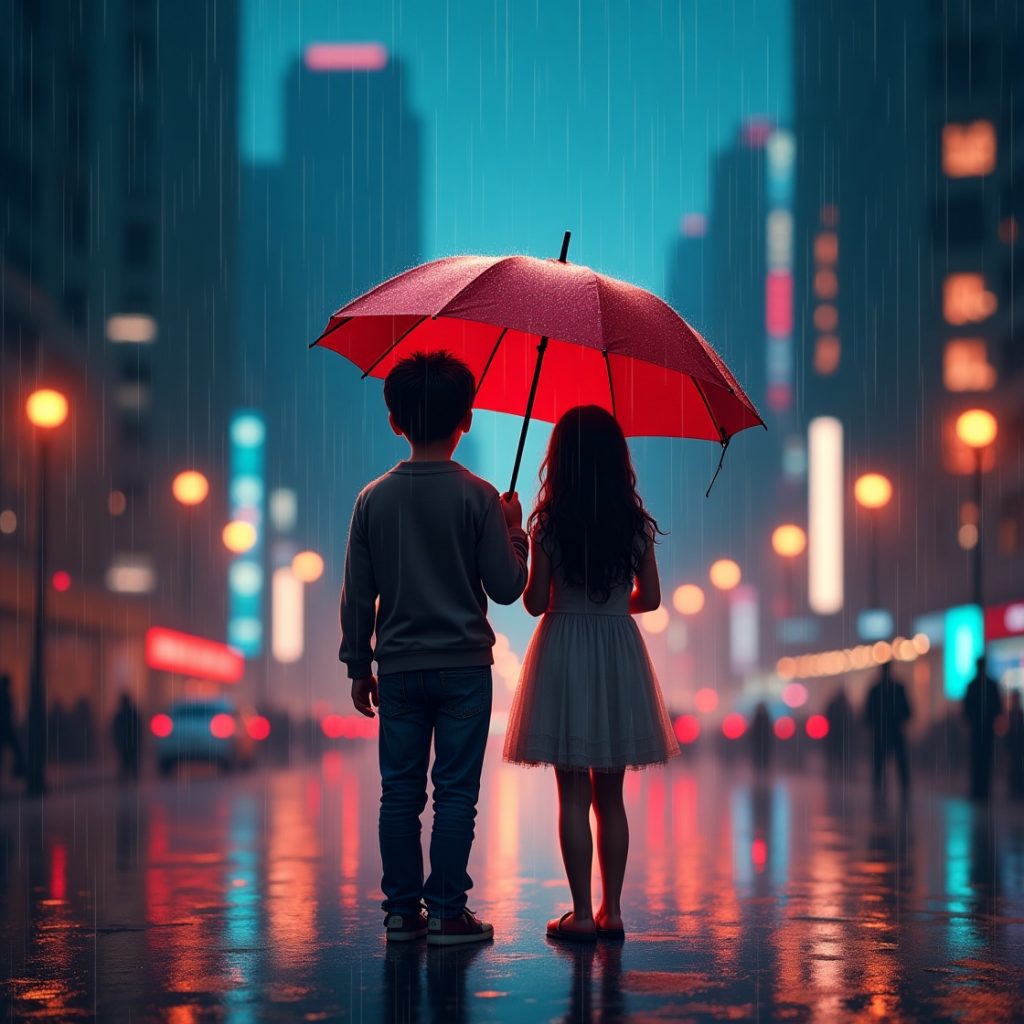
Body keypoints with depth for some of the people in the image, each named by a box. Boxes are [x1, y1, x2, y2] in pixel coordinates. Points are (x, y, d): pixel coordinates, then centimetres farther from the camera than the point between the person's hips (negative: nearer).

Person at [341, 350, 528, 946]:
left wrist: (359, 665, 12)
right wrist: (515, 532, 10)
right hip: (463, 666, -2)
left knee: (400, 793, 8)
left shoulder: (374, 499, 0)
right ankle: (447, 913, 3)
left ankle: (402, 911, 12)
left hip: (398, 668, 2)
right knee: (456, 792, 3)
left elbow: (358, 594, 3)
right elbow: (506, 588, -6)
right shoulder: (477, 497, -8)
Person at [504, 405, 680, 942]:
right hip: (619, 652, 3)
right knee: (610, 796, 11)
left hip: (563, 651, -3)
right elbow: (650, 597, 6)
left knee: (573, 795, 1)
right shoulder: (636, 523, -1)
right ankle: (611, 909, 13)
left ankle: (581, 913, 1)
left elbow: (535, 602, -6)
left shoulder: (549, 523, -9)